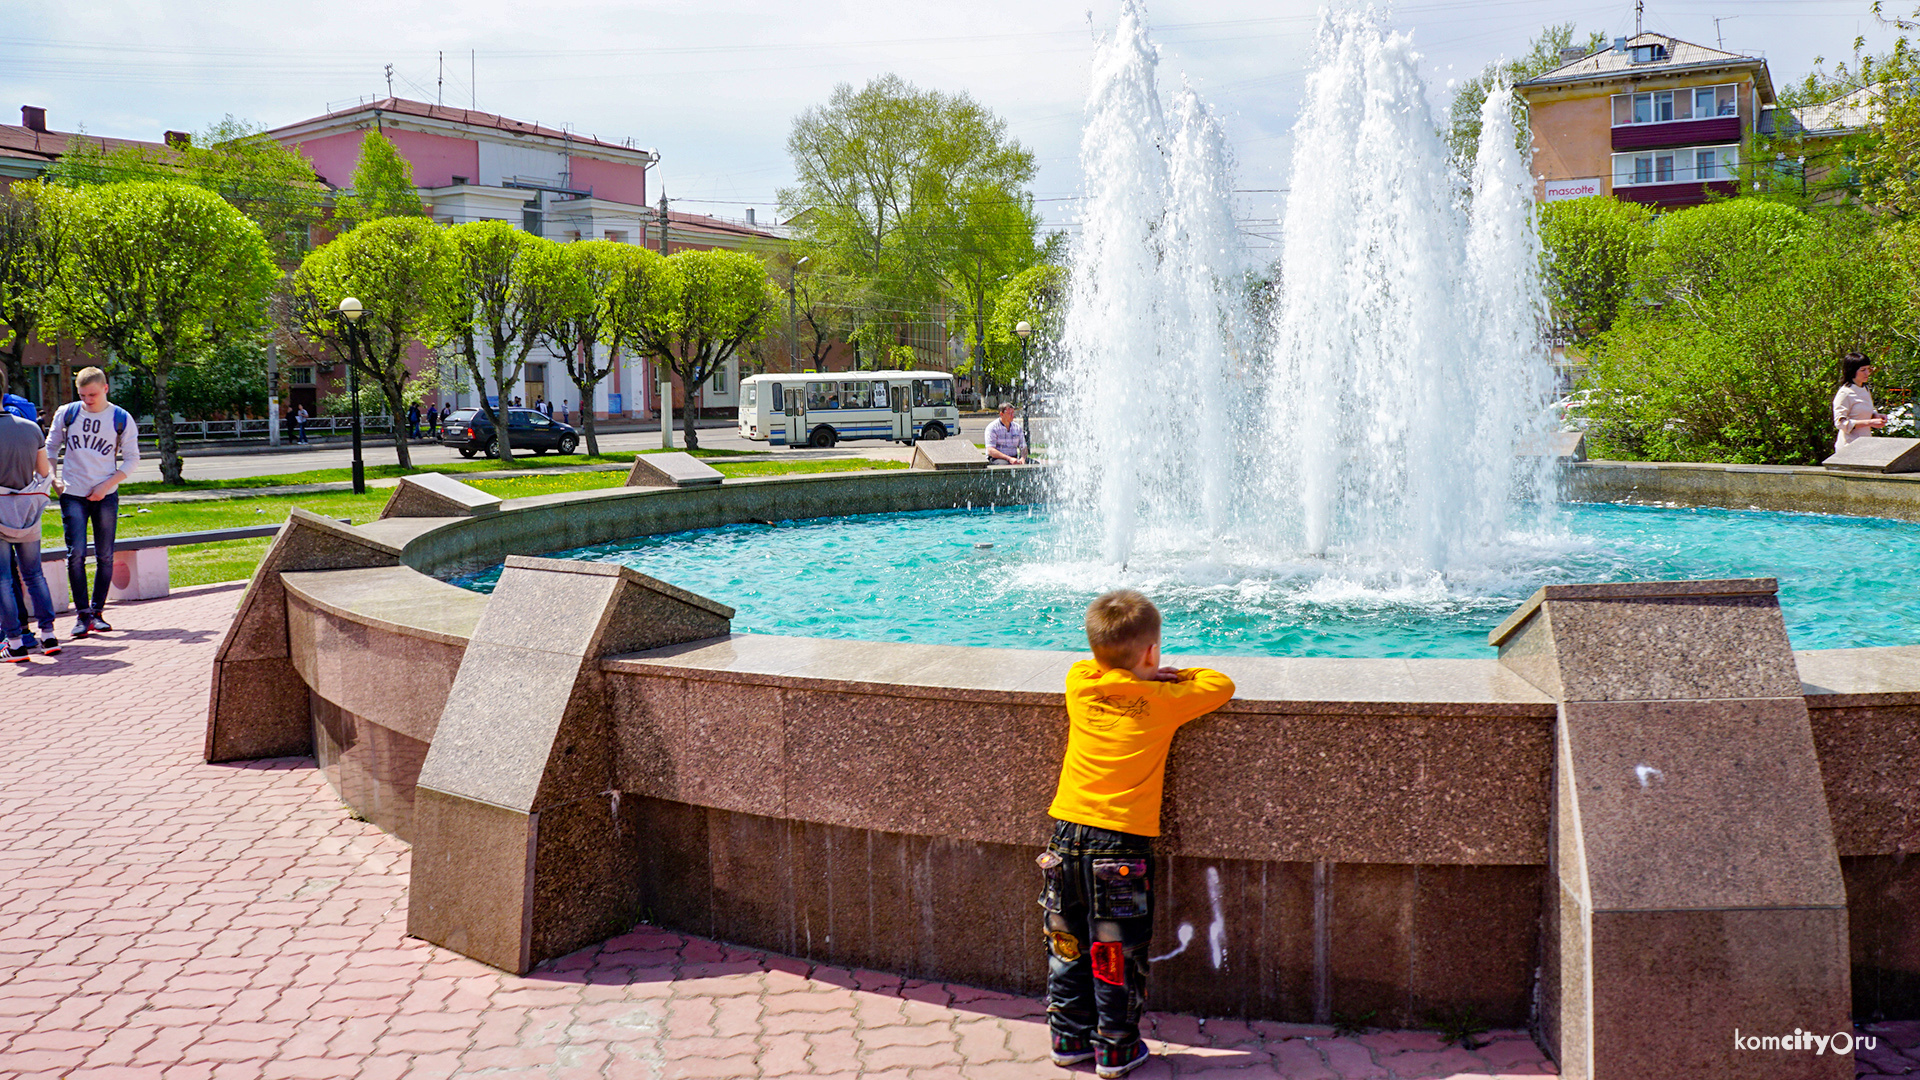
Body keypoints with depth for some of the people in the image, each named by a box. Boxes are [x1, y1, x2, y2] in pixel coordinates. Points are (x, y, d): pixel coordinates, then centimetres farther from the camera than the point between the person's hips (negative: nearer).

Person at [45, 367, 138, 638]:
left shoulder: (121, 419, 0)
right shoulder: (66, 414, 3)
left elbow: (132, 460, 3)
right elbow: (50, 447, 15)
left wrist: (106, 486, -7)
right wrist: (53, 478, 1)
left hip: (106, 495, 0)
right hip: (73, 495, 0)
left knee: (104, 555, 3)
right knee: (76, 553, -8)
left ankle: (97, 612, 13)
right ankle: (82, 614, -4)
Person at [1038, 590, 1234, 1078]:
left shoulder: (1078, 683, 4)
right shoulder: (1163, 700, -6)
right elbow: (1222, 684, 6)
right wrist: (1171, 676, 15)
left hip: (1067, 835, 4)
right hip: (1122, 842, -4)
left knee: (1067, 946, 16)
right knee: (1117, 955, 8)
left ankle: (1069, 1041, 27)